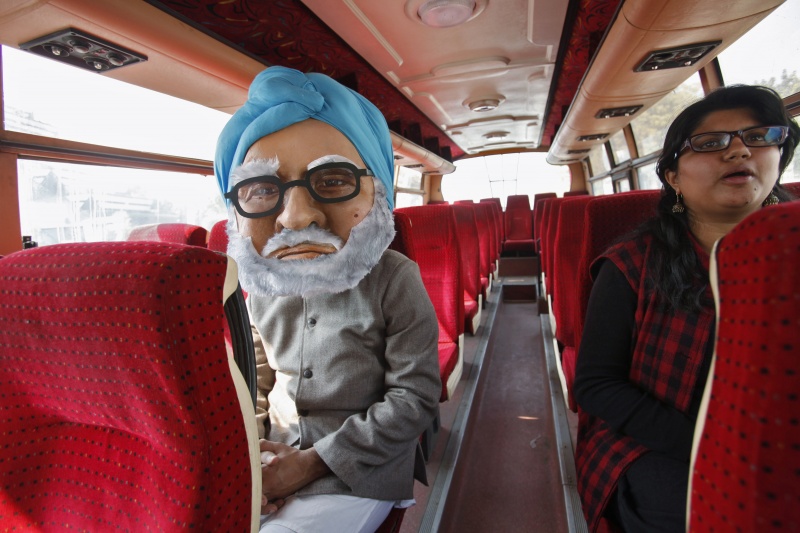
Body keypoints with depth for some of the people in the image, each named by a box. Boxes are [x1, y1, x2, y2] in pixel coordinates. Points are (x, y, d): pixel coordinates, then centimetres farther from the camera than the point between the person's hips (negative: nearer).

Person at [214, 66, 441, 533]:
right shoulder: (261, 287, -3)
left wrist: (314, 461, -17)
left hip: (357, 472, -3)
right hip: (275, 458, 4)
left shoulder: (392, 280, -19)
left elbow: (414, 397, -16)